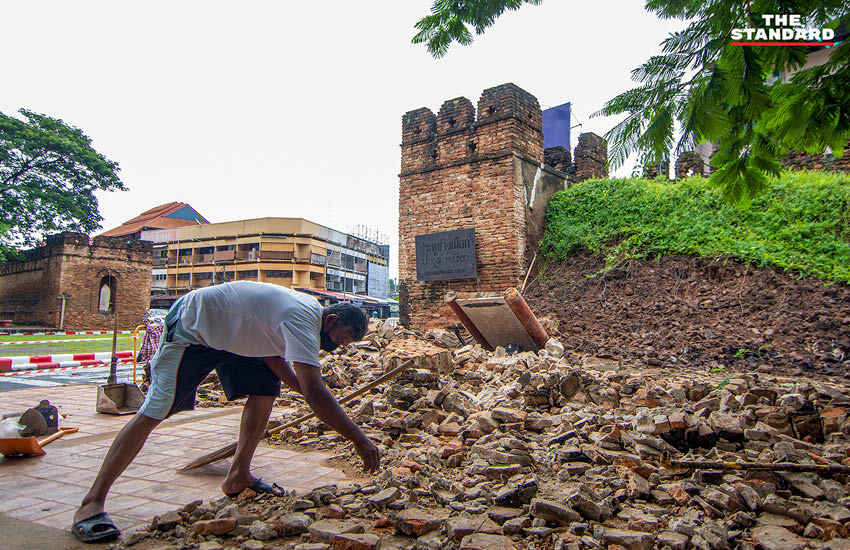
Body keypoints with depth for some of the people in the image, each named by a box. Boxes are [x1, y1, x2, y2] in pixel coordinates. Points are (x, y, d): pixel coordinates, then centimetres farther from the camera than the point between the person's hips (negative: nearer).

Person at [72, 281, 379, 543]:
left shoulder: (309, 310, -2)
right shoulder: (302, 321, -33)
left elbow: (273, 357, 3)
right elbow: (315, 393, -41)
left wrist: (307, 392, -9)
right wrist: (359, 439, -37)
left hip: (228, 333, 10)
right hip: (190, 327, -10)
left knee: (266, 387, 2)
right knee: (154, 411, -13)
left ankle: (238, 476, 10)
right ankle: (92, 503, -4)